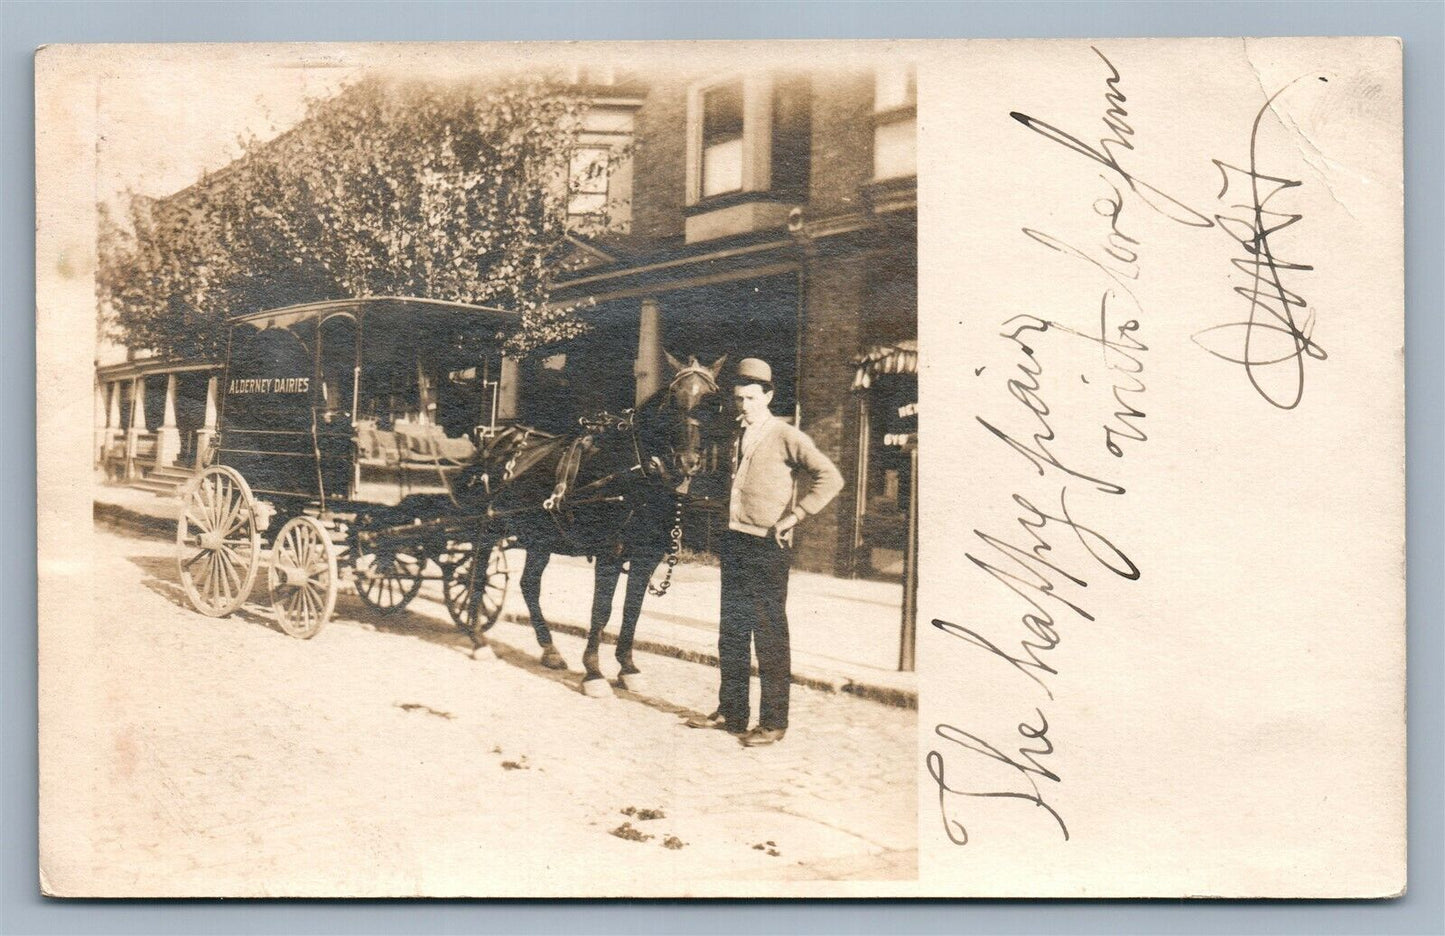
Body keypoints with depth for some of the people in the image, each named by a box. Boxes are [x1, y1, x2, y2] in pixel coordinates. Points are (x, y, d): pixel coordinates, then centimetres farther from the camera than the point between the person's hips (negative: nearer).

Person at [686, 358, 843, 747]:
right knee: (732, 630, 13)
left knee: (769, 635, -1)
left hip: (766, 547, -7)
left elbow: (830, 478, -18)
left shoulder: (786, 437, -9)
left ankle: (773, 722, 8)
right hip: (734, 542, 7)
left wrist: (793, 516, -16)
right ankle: (731, 712, 25)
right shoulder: (737, 436, 13)